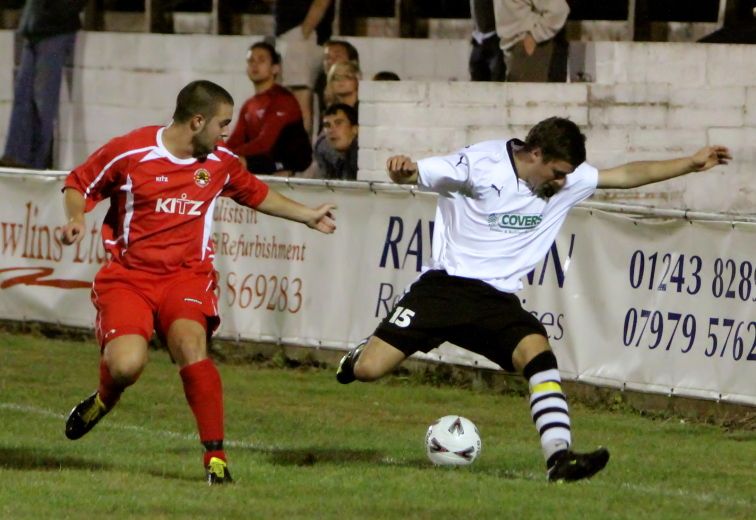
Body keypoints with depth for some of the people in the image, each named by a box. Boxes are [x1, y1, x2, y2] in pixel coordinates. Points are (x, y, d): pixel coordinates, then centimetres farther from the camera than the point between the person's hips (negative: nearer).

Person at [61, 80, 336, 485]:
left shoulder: (220, 162, 5)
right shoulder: (129, 152, -9)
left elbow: (255, 193, 27)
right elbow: (78, 184, 5)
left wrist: (307, 216, 32)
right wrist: (76, 219, -15)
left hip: (187, 275, 2)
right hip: (128, 276, -2)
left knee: (190, 343, -28)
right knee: (126, 365, -24)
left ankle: (215, 456, -21)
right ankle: (104, 400, 16)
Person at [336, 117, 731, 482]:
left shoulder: (567, 181, 7)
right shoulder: (480, 164, -11)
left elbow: (627, 175, 13)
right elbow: (416, 174, -14)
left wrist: (692, 163, 9)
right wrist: (401, 169, -39)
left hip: (497, 300, 4)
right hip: (446, 284, -4)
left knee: (538, 353, -25)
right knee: (368, 370, -13)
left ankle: (559, 457, -32)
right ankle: (361, 354, 25)